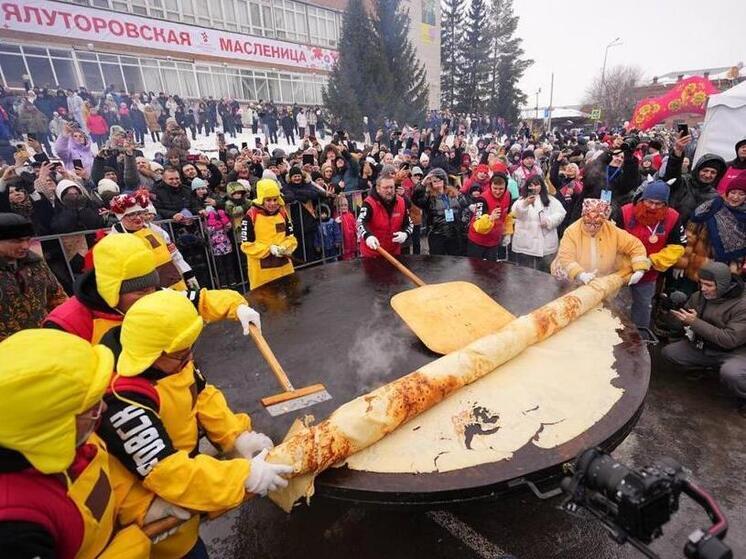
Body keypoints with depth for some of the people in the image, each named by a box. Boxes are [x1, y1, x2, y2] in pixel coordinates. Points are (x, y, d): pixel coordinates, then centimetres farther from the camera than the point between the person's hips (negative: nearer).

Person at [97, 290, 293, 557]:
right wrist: (245, 475, -37)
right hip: (155, 509, -6)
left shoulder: (168, 358, -16)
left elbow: (203, 394, -5)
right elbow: (166, 472, -38)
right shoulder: (123, 401, -39)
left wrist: (238, 435, -17)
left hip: (181, 453, 6)